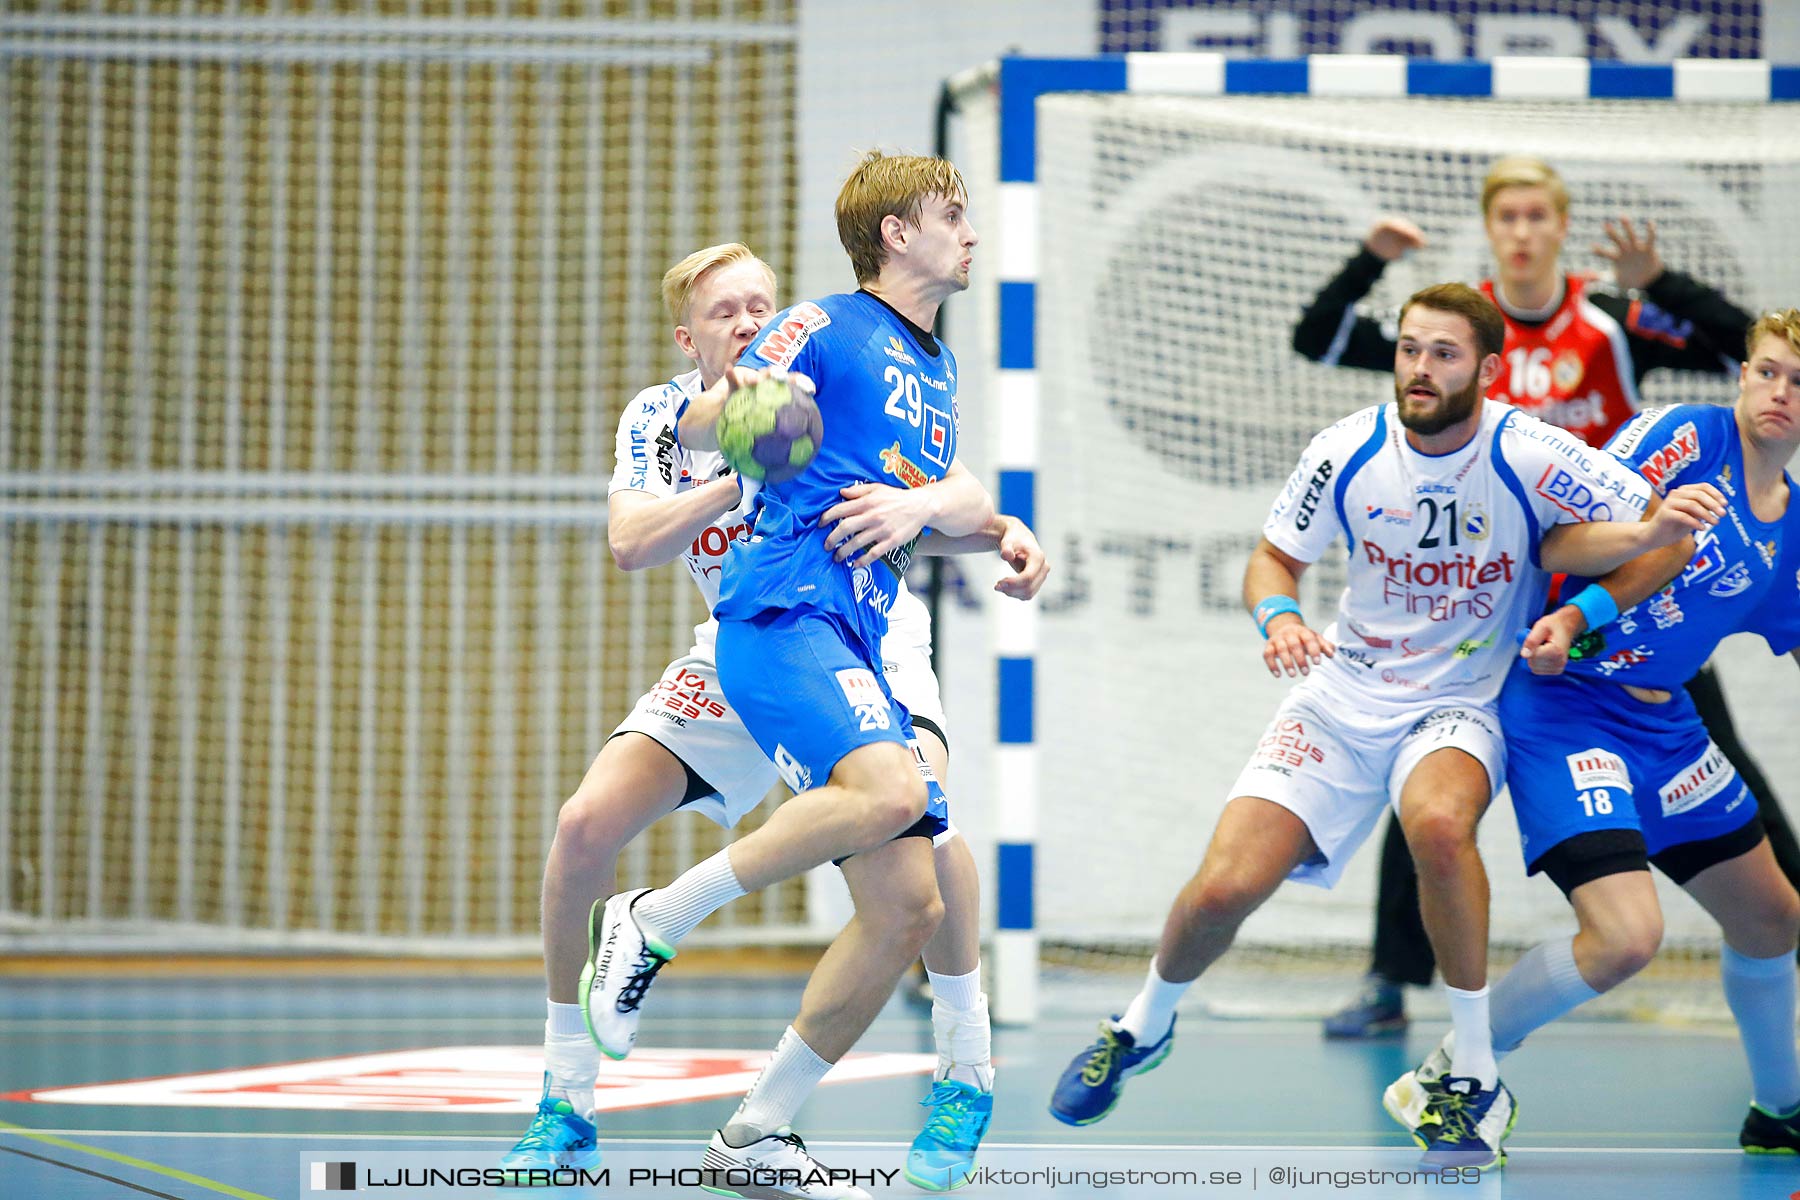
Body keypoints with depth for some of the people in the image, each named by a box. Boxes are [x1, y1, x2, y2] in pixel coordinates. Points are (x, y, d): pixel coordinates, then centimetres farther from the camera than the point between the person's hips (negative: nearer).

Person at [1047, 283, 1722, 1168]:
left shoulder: (1527, 456, -16)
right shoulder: (1349, 452, -8)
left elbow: (1666, 528, -9)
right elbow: (1274, 557, 6)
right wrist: (1279, 615, -16)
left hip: (1460, 707, -3)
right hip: (1343, 697, 3)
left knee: (1438, 821, -38)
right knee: (1223, 887, -11)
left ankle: (1477, 1080, -22)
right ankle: (1143, 1026, 25)